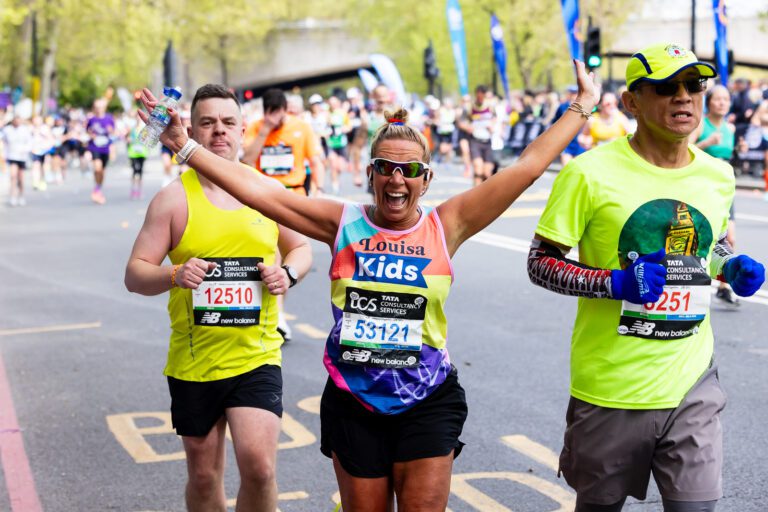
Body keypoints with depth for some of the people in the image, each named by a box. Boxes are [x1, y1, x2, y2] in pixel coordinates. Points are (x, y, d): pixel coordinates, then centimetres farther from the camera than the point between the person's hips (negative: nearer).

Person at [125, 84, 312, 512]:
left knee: (258, 465, -14)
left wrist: (288, 273, -5)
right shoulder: (174, 198, -3)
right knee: (204, 476, 12)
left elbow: (301, 247, 17)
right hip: (193, 361, 0)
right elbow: (135, 274, -4)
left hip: (257, 357, 0)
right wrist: (174, 275, -24)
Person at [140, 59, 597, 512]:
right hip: (353, 402, 1)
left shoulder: (445, 226, -3)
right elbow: (256, 190, -6)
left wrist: (583, 106, -1)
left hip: (427, 402, -1)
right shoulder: (344, 223, -2)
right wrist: (184, 145, -9)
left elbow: (527, 168, -3)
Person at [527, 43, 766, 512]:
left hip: (692, 384, 3)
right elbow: (540, 263, -8)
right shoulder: (591, 173, -12)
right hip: (611, 384, -3)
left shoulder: (719, 175, 4)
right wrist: (615, 284, -22)